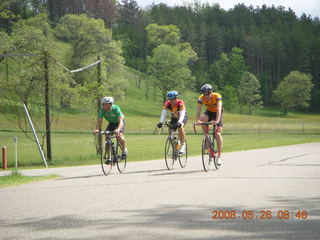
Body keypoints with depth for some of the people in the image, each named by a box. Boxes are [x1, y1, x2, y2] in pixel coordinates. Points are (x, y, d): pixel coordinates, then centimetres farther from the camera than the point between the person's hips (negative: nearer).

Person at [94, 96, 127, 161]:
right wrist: (97, 129, -49)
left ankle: (124, 150, -5)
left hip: (119, 122, -4)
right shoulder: (102, 110, -24)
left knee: (119, 135, -29)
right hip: (111, 123, 4)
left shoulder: (116, 108, -35)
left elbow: (120, 121, -43)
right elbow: (99, 121, -28)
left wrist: (118, 129, -62)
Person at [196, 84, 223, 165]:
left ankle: (219, 157, -9)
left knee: (218, 133, -15)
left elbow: (219, 109, -41)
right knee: (202, 119, -33)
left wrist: (217, 121, -55)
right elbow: (198, 111, -29)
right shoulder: (201, 98, -22)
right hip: (209, 112, 3)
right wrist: (198, 120, -48)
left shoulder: (217, 96, -30)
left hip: (217, 113, -2)